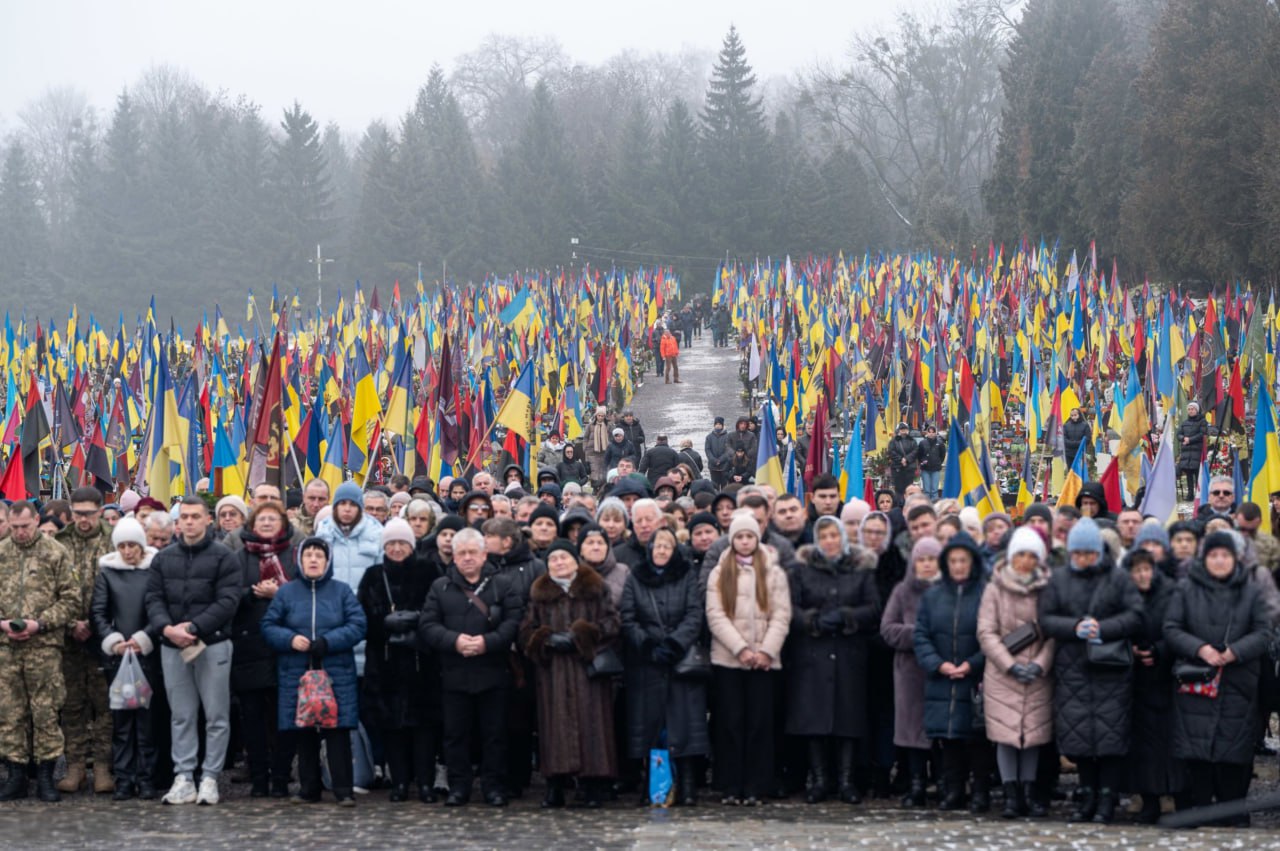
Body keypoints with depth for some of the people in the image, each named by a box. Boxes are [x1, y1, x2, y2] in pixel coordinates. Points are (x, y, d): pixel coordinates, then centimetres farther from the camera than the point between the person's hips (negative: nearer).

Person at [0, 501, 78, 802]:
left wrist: (40, 623, -10)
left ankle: (46, 777, 6)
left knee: (46, 712, -1)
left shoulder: (56, 553, 2)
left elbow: (71, 599, 0)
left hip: (44, 645, -3)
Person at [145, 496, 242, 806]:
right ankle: (183, 778, 10)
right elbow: (154, 598, 7)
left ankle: (210, 777, 5)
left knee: (216, 715, 0)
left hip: (212, 644, -4)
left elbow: (228, 601, -10)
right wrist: (166, 627, -12)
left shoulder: (223, 557, -2)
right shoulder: (163, 558, 12)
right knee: (181, 716, 7)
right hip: (172, 647, 4)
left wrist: (194, 627, -18)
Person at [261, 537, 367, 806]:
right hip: (297, 674, 2)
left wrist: (327, 642, -16)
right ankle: (308, 790, 13)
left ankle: (344, 791, -5)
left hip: (335, 675, -2)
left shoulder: (342, 591, 5)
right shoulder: (287, 592, 8)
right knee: (304, 734, 5)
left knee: (337, 732, -6)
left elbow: (358, 625, -4)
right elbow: (268, 626, 5)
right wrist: (290, 639, -14)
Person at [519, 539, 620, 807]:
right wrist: (548, 639, -11)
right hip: (553, 672, 1)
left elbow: (610, 623, -1)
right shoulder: (539, 593, 15)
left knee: (590, 722, -5)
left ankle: (593, 788, -3)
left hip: (588, 667, -1)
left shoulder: (596, 589, 9)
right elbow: (526, 631, 9)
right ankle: (555, 789, -3)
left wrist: (579, 636, -12)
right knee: (556, 723, -4)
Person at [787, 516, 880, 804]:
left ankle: (845, 780, 4)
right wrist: (814, 621, -15)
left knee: (849, 715, -2)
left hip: (850, 654, 1)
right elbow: (791, 609, 1)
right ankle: (818, 780, 2)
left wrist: (844, 617, -12)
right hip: (812, 654, 0)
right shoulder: (803, 569, 7)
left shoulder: (862, 569, 9)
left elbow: (873, 609, 2)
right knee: (814, 717, -4)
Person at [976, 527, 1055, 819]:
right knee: (1006, 735, -2)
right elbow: (986, 632, -2)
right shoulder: (995, 589, 1)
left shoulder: (1047, 590, 3)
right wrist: (1010, 665, -11)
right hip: (1002, 674, -1)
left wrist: (1040, 664, -11)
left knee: (1034, 734, 4)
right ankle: (1011, 795, 4)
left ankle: (1029, 794, 13)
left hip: (1038, 676, 1)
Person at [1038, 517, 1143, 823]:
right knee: (1078, 733, 2)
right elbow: (1046, 619, 3)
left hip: (1112, 670, -2)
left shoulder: (1118, 579, 4)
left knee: (1110, 735, -5)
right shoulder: (1058, 581, 11)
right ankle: (1087, 795, 16)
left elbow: (1135, 617, -5)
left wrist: (1102, 629, -17)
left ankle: (1107, 799, 2)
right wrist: (1075, 627, -15)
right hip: (1072, 669, 2)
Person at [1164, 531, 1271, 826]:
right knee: (1197, 751, -2)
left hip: (1237, 687, 0)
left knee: (1234, 751, -1)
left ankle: (1235, 813, 9)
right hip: (1196, 683, 0)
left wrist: (1235, 652, -13)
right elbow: (1171, 629, 2)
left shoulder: (1250, 592, 8)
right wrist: (1199, 649, -14)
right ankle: (1199, 809, 7)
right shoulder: (1187, 590, 7)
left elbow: (1263, 632, 3)